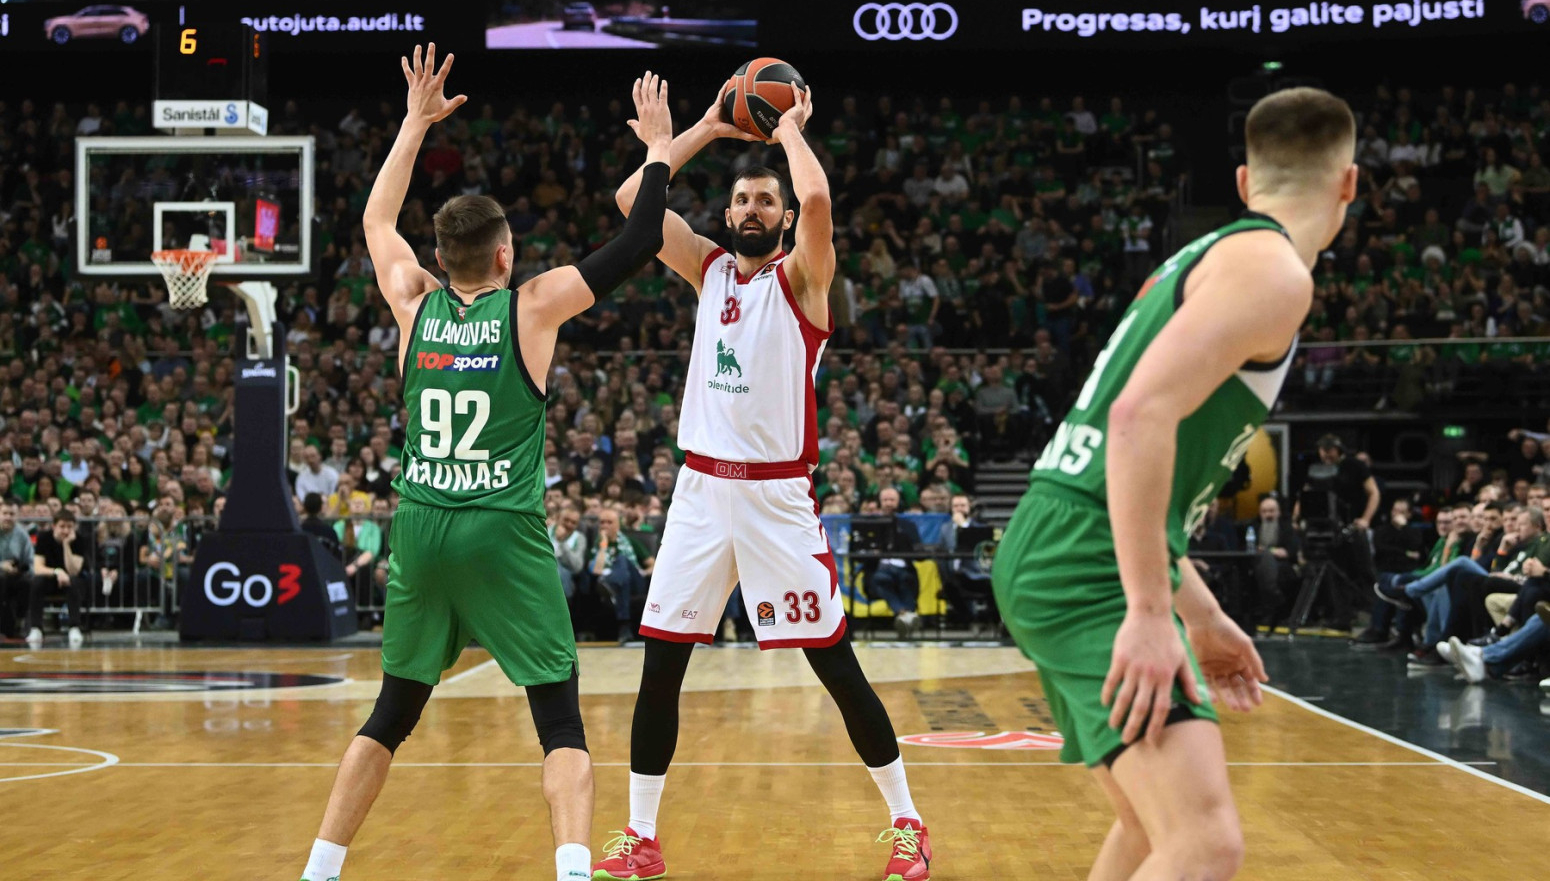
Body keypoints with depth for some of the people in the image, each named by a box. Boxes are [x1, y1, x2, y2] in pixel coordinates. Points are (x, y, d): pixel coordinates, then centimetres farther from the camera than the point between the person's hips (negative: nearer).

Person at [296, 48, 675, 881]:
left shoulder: (416, 304, 7)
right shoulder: (532, 307, -3)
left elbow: (376, 220, 25)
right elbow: (639, 243, 1)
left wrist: (416, 123, 30)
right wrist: (658, 148, 13)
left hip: (419, 530, 4)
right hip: (505, 533, -4)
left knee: (392, 714, 17)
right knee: (560, 720, -1)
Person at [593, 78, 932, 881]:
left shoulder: (801, 275, -3)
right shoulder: (708, 270, 11)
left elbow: (817, 198, -24)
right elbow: (630, 201, 4)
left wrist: (790, 129, -6)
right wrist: (707, 129, 5)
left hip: (777, 495, -4)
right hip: (700, 489, 5)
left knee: (835, 664, -1)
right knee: (660, 665, 3)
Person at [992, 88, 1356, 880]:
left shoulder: (1207, 260, 22)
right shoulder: (1272, 270, -9)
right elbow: (1141, 415, -23)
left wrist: (1202, 615, 30)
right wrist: (1151, 614, -24)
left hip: (1046, 554, 10)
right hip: (1088, 568, -10)